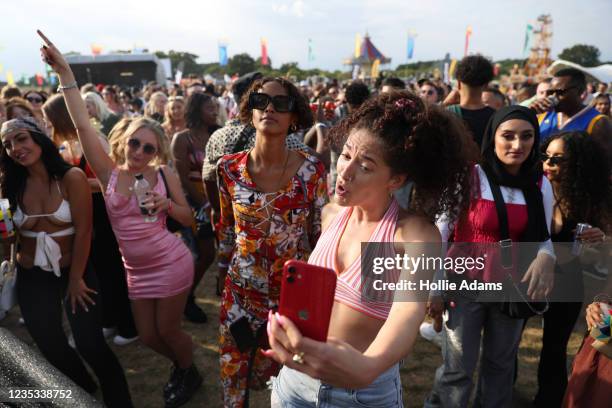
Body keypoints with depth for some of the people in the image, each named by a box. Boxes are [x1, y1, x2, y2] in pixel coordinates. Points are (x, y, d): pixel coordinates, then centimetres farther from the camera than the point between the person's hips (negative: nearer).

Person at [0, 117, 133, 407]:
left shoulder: (71, 177, -16)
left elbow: (83, 232, -14)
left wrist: (75, 280, -10)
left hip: (74, 270, -4)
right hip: (31, 276, 4)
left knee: (90, 344, -4)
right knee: (49, 344, 16)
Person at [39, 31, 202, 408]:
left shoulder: (164, 175, -9)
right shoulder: (109, 172, -5)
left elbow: (189, 219, -1)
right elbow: (83, 124, -12)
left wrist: (167, 204, -21)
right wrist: (64, 72, -16)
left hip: (171, 264, -3)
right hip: (136, 270, 4)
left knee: (168, 330, 10)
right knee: (149, 336, 16)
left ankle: (190, 375, 39)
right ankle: (180, 365, 46)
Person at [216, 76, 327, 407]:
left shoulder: (312, 170, -13)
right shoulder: (229, 168, -8)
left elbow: (321, 234, -3)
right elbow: (226, 229, 5)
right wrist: (224, 271, 12)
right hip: (241, 290, 2)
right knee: (235, 371, 17)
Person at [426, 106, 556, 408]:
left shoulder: (541, 186, -3)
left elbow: (542, 238, 4)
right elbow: (441, 230, -10)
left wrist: (545, 258, -21)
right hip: (465, 285, -4)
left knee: (501, 365, 22)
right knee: (458, 369, 4)